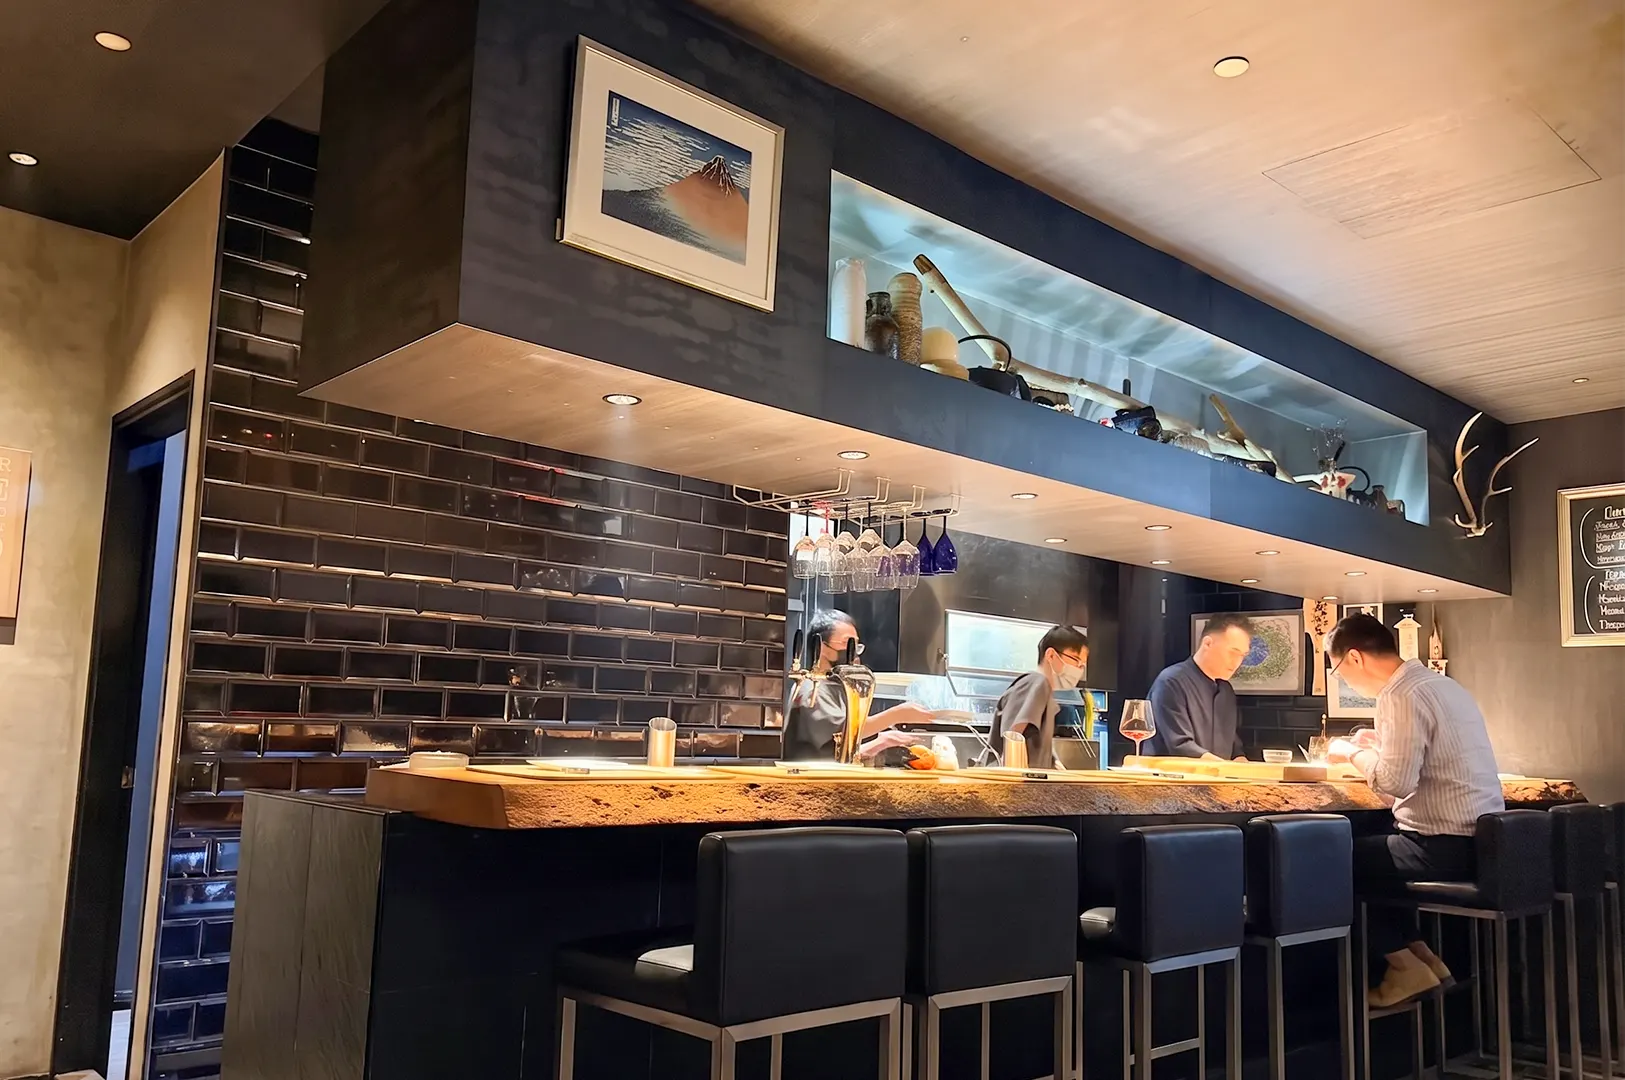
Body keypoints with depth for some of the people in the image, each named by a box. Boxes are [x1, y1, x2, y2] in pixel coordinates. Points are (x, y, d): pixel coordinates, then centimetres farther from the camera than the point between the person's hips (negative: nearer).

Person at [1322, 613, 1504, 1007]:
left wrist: (1353, 753, -6)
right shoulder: (1442, 683, 13)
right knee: (1370, 848, 25)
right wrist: (1380, 744, 15)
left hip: (1448, 846, -10)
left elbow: (1395, 782, -23)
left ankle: (1405, 966, 8)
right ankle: (1422, 956, 22)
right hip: (1480, 839, 10)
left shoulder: (1402, 695, -17)